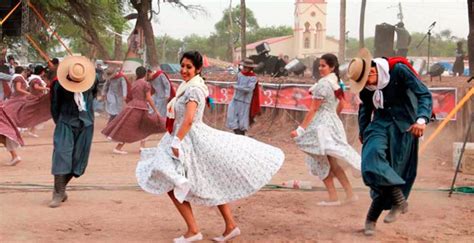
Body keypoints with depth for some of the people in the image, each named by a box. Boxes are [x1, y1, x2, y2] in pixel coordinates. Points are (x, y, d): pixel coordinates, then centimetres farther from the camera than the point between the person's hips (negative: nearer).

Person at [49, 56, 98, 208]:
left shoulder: (92, 80, -5)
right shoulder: (58, 85, -13)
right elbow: (55, 106, 0)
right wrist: (59, 123, 4)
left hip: (85, 124, 3)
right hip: (66, 123, -3)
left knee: (78, 159, 3)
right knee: (61, 156, -14)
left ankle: (60, 189, 15)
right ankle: (58, 194, -11)